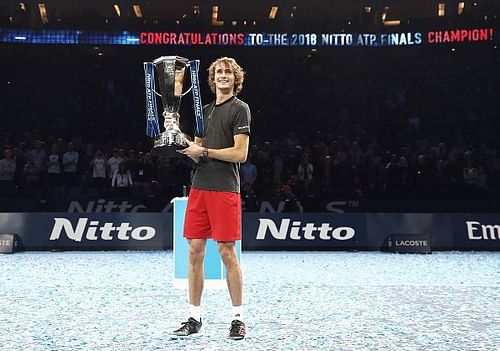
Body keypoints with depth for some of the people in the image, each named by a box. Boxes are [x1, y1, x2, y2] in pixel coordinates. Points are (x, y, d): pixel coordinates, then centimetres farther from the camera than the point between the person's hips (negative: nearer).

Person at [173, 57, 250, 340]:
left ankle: (238, 318, 8)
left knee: (227, 252, -4)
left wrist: (204, 151, -8)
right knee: (195, 251, 5)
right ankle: (195, 317, 15)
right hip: (199, 187, 7)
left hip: (225, 189, -6)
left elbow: (240, 153, -11)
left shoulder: (240, 108, -2)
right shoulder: (205, 110, 19)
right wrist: (190, 148, -2)